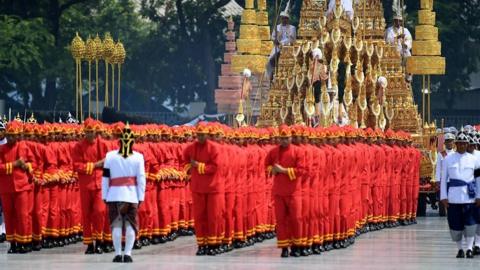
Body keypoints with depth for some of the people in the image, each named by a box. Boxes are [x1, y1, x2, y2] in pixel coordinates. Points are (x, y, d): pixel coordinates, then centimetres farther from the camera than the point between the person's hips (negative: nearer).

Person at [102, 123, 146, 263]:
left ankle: (118, 254, 0)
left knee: (116, 225, 4)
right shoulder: (138, 157, -2)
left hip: (114, 195, 0)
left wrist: (104, 196, 8)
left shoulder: (110, 156, -1)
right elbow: (141, 179, -3)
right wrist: (141, 197, 3)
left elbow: (105, 177, 1)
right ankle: (127, 253, -6)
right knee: (130, 225, 4)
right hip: (131, 195, 0)